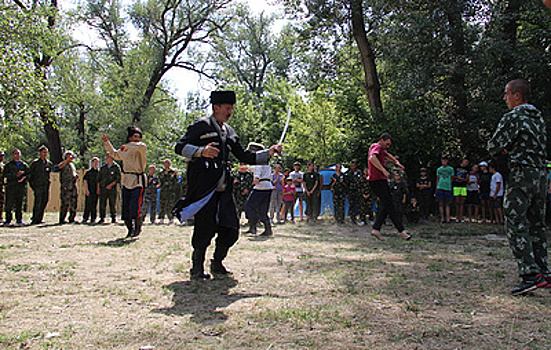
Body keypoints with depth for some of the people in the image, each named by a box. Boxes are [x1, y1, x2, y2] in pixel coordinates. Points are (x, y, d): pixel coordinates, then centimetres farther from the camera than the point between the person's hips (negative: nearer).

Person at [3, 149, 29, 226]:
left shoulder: (24, 165, 15)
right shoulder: (8, 165, 8)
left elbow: (28, 174, 14)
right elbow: (5, 174, -3)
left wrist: (24, 177, -7)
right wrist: (15, 175, -15)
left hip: (21, 187, 2)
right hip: (11, 186, -2)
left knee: (19, 204, 3)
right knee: (9, 204, -4)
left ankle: (19, 220, 8)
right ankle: (8, 220, 3)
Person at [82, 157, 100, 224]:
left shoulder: (99, 172, 9)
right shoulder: (88, 172, 4)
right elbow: (85, 181, 1)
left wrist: (98, 189, 1)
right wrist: (87, 190, -8)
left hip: (96, 191, 2)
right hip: (89, 191, -2)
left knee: (94, 205, 3)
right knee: (87, 204, -2)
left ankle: (93, 218, 9)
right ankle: (85, 218, 5)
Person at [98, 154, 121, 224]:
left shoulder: (116, 167, 2)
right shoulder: (103, 167, 15)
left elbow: (118, 178, -4)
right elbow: (99, 178, 18)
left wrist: (111, 185, -14)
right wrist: (98, 188, 9)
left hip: (112, 189, -3)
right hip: (103, 189, 4)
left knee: (113, 204, 0)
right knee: (102, 204, -1)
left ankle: (114, 218, 8)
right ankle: (102, 218, 5)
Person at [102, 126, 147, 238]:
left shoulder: (142, 148, -2)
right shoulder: (124, 150, 14)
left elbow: (141, 146, -28)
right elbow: (114, 154, 34)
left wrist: (127, 145, -19)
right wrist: (106, 142, 32)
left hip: (138, 181, -5)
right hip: (126, 181, 5)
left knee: (135, 206, -13)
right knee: (125, 207, 6)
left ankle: (138, 228, 6)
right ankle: (130, 229, 20)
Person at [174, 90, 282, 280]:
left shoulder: (229, 132, 21)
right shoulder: (201, 125, 1)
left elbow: (245, 156, 22)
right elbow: (180, 147, -7)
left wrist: (269, 153, 11)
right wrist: (201, 151, -25)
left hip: (223, 188, 7)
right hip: (204, 188, -6)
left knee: (230, 229, 4)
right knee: (205, 227, -7)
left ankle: (217, 263, 21)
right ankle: (197, 266, 11)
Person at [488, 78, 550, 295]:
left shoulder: (513, 117, -8)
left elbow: (493, 147, -9)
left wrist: (504, 149, 13)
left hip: (522, 174, -8)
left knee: (515, 224, -10)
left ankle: (531, 274, -18)